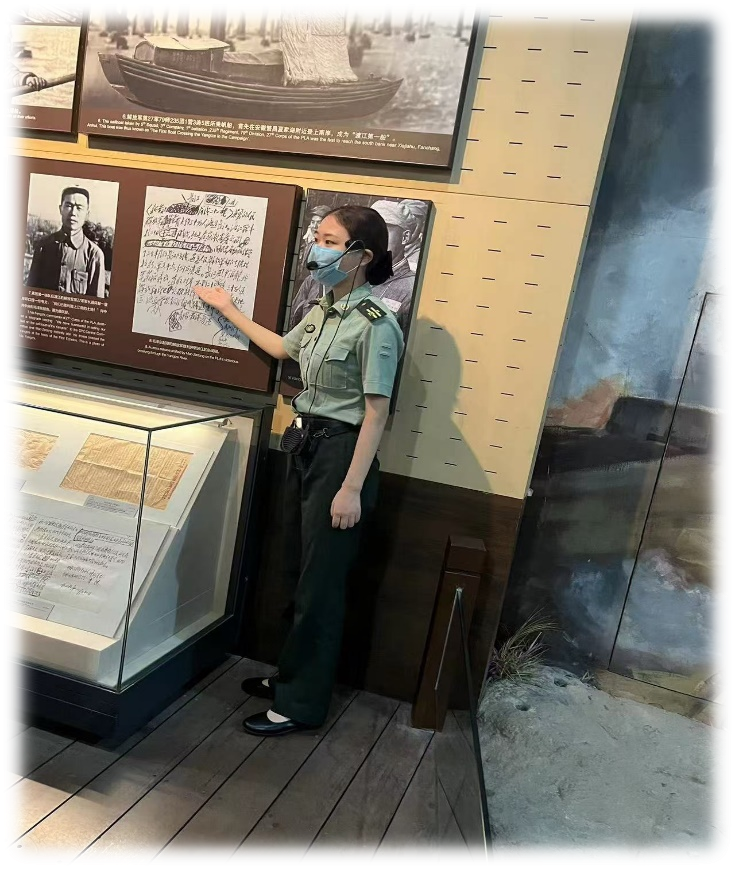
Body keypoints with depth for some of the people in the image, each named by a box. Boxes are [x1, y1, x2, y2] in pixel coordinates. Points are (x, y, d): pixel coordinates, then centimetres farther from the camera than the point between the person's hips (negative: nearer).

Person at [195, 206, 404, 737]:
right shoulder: (324, 311, 8)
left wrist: (352, 488, -19)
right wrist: (228, 310, 33)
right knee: (300, 571, 17)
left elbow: (376, 413, -17)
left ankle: (302, 704, 20)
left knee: (320, 584, 3)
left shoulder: (375, 324, -17)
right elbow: (282, 349, 28)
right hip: (304, 444, 8)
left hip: (340, 453, -8)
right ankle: (292, 676, 35)